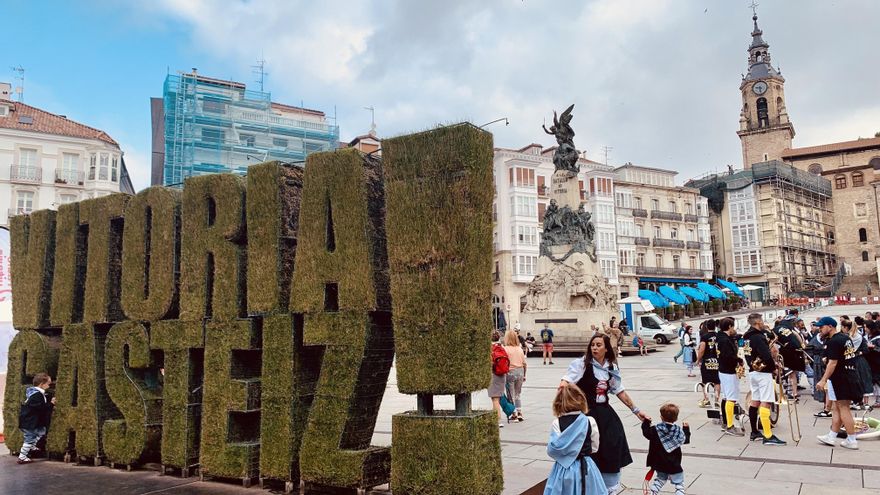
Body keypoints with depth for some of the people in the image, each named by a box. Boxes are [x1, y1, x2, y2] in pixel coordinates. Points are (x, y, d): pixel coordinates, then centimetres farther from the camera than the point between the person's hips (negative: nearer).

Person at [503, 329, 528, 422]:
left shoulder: (505, 349, -12)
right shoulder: (520, 349, 4)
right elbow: (524, 363, 7)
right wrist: (524, 375, 18)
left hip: (510, 372, -5)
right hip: (520, 372, 5)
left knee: (511, 395, 8)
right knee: (517, 395, 17)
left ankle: (514, 415, 10)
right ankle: (519, 413, 13)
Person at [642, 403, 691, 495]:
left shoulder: (655, 430, -12)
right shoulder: (679, 431, -12)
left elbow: (646, 433, 2)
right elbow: (686, 440, 4)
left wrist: (646, 423, 16)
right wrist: (686, 429, 18)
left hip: (659, 463, 3)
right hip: (674, 465, -3)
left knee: (660, 479, 24)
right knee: (679, 483, 7)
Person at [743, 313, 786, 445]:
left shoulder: (748, 337, 11)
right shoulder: (758, 337, -17)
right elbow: (767, 357, -24)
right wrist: (774, 367, -6)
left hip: (753, 372, 9)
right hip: (763, 373, -9)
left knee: (755, 401, 13)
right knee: (765, 403, -9)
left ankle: (754, 432, 20)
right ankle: (768, 436, -10)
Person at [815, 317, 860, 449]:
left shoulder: (833, 342, -18)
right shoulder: (846, 337, 12)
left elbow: (832, 363, -22)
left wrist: (823, 380, -21)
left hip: (840, 378, -10)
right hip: (850, 375, 10)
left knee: (843, 408, -2)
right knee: (836, 408, 12)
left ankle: (852, 440, 3)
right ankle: (831, 436, 16)